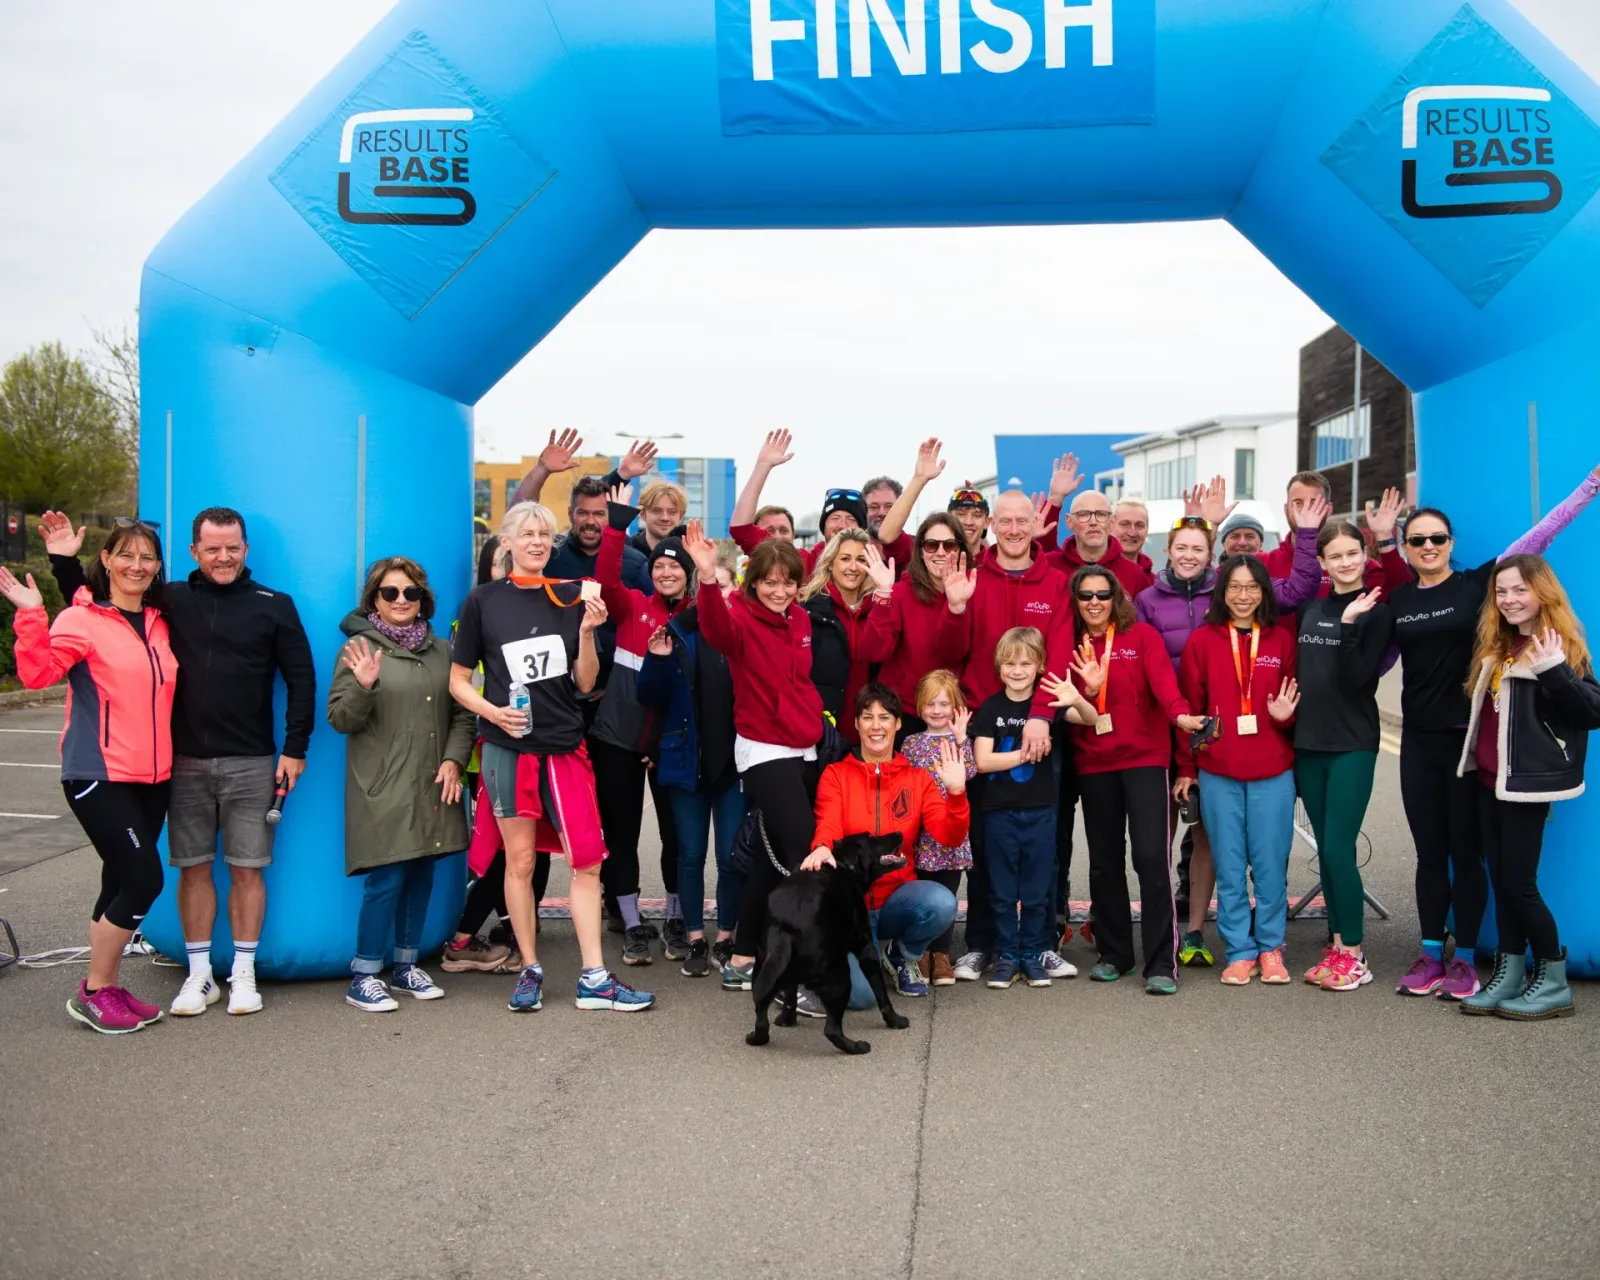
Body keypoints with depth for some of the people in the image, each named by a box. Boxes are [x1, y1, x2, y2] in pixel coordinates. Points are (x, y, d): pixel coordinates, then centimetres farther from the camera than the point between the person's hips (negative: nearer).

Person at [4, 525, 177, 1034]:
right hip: (99, 776, -6)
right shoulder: (80, 619, -7)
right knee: (144, 879, -10)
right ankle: (93, 992, 5)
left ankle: (109, 988, 22)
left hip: (152, 778, 6)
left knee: (121, 884, 11)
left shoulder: (159, 624, 12)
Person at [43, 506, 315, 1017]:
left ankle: (243, 973, 13)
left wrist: (295, 749, -2)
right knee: (193, 867, 7)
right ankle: (199, 974, 17)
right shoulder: (171, 601, 6)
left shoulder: (273, 606, 2)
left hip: (250, 764, -2)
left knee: (247, 868, 2)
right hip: (186, 762, 2)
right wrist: (64, 561, 1)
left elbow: (301, 678, 3)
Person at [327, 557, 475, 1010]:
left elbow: (462, 715, 14)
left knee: (422, 876, 10)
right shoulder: (359, 648, -1)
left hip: (433, 789, 5)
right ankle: (364, 976, 4)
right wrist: (362, 686, -24)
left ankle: (406, 966, 23)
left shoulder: (441, 650, 12)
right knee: (386, 880, -7)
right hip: (383, 791, -5)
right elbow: (340, 719, -5)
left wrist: (454, 759, -2)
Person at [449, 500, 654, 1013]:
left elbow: (585, 683, 5)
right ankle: (529, 970, 17)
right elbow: (458, 681, 4)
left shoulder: (570, 597, 6)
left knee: (587, 859, -2)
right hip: (508, 746, -2)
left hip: (565, 744, 2)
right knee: (520, 860, 5)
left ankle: (593, 979, 3)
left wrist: (587, 632, -11)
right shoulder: (484, 600, 1)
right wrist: (493, 711, -13)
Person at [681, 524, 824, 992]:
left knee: (776, 855, 12)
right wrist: (708, 579, -51)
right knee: (806, 855, -13)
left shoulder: (801, 619, 9)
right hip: (764, 753, -7)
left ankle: (742, 960, 23)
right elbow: (716, 628, -35)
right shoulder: (741, 618, -12)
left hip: (804, 750, 7)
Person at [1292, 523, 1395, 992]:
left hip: (1353, 746, -5)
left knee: (1339, 850, -8)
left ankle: (1354, 955, 3)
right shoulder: (1309, 607, 10)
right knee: (1325, 851, 9)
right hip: (1308, 743, 5)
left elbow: (1358, 680, -15)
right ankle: (1337, 945, 18)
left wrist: (1349, 624, -23)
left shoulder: (1377, 611, -5)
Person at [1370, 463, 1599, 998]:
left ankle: (1464, 959, 15)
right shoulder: (1397, 599, 8)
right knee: (1429, 853, 10)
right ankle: (1430, 954, 20)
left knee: (1466, 852, 4)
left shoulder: (1477, 584, -3)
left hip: (1468, 738, -3)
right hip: (1419, 741, 3)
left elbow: (1537, 537, -7)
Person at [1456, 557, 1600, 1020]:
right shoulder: (1497, 647, 12)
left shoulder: (1559, 646, -10)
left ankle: (1553, 983, 7)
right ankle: (1509, 976, 18)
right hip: (1489, 779, 7)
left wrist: (1556, 671, -28)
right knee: (1500, 880, 10)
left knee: (1519, 883, -5)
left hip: (1526, 782, -7)